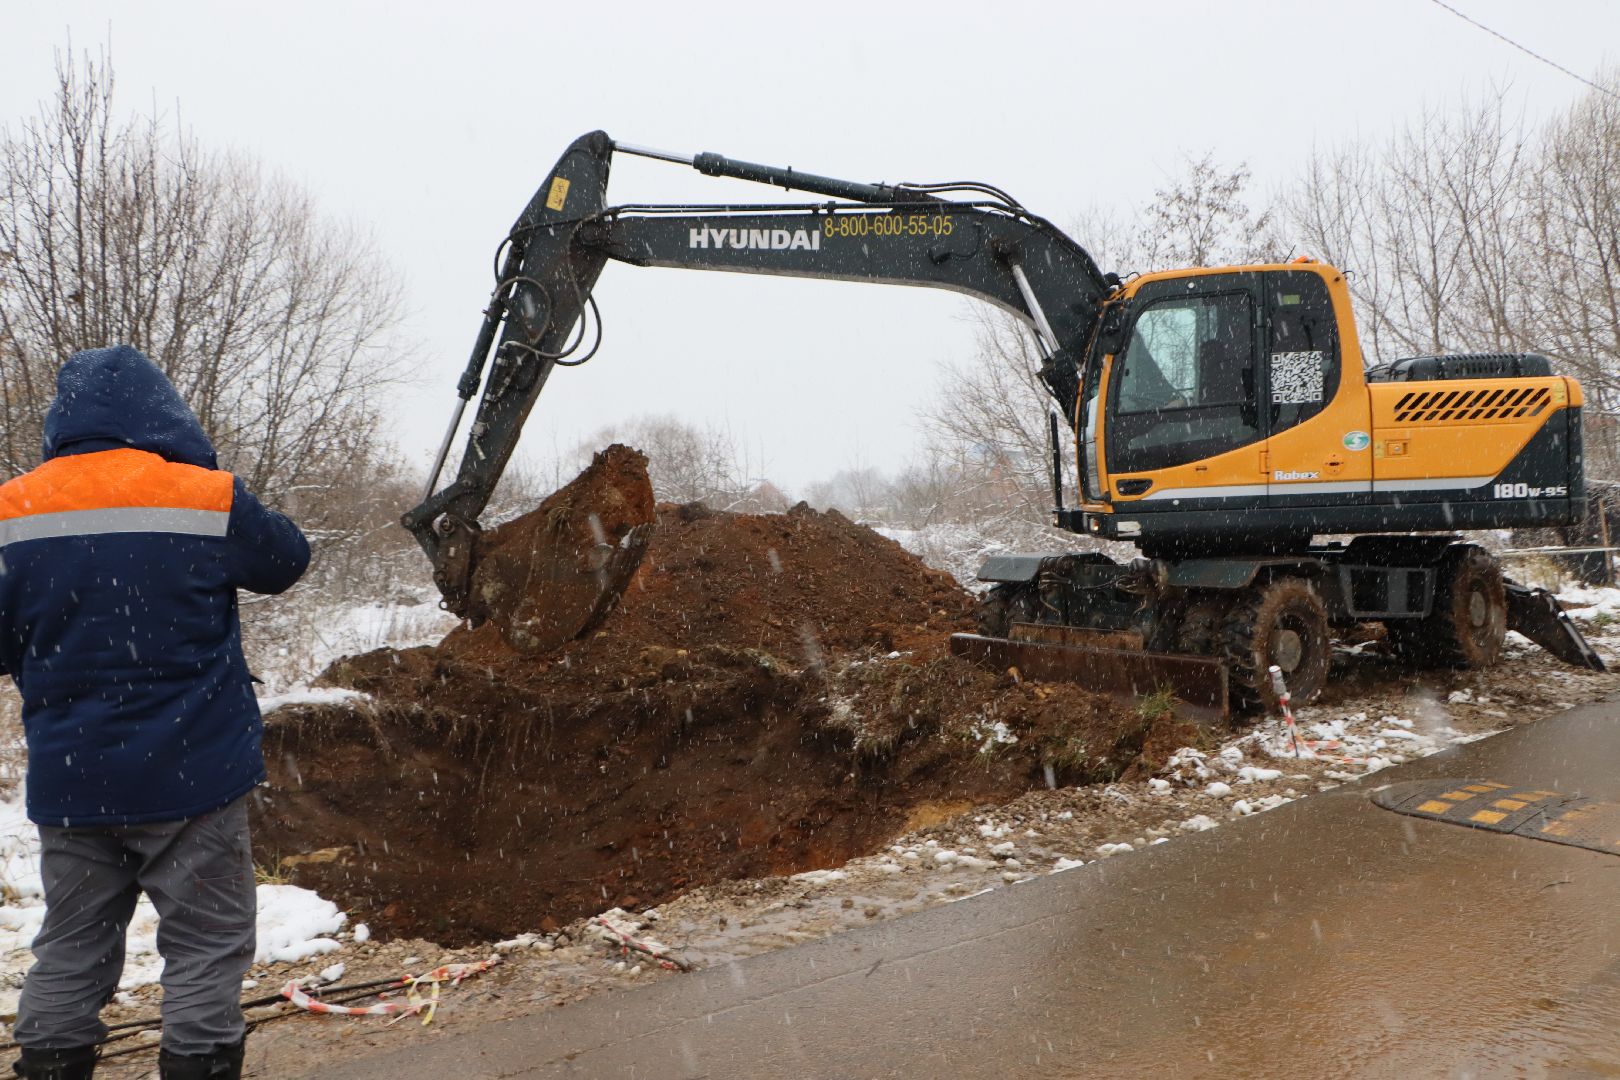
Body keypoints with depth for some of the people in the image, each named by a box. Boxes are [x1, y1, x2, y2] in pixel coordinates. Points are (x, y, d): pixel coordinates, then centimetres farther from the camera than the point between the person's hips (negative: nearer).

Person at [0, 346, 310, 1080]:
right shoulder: (205, 498, -12)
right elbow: (288, 561, 6)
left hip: (68, 779, 4)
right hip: (190, 771, -4)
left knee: (71, 951, 16)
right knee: (206, 946, 6)